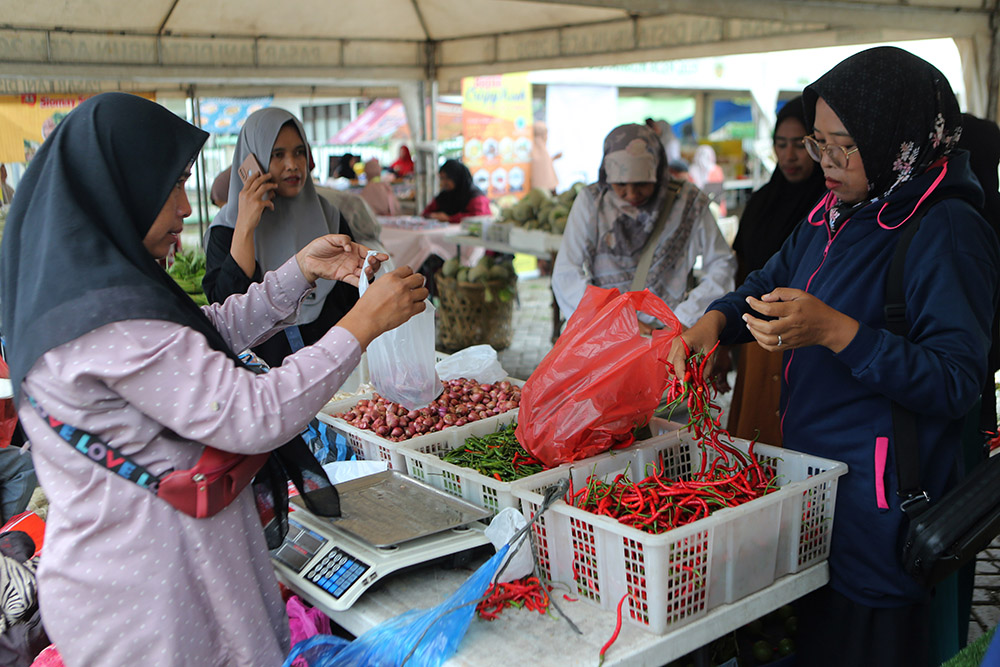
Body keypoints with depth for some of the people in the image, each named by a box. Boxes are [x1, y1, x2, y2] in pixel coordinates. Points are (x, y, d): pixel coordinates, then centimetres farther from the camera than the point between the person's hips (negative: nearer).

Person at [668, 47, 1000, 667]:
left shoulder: (947, 231, -17)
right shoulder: (834, 216, 9)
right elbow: (770, 283, 21)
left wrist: (836, 331, -30)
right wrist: (714, 321, 0)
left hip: (881, 500, -8)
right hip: (809, 476, 8)